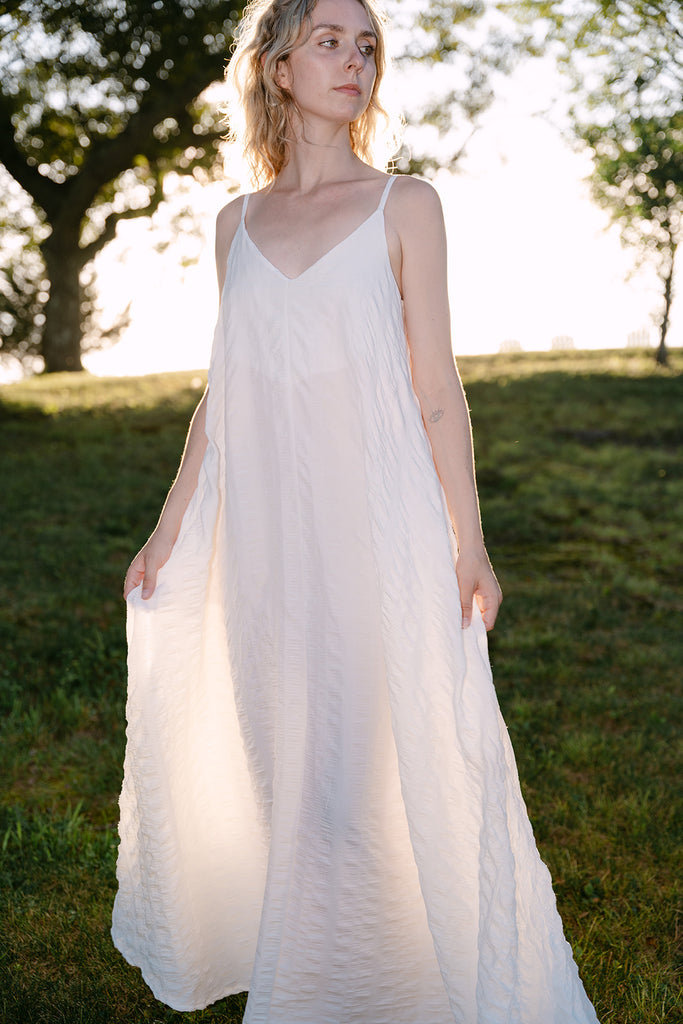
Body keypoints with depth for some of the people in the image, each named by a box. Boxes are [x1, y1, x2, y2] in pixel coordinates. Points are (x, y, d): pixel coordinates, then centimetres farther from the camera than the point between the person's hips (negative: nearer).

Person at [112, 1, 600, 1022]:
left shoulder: (404, 204, 1)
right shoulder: (238, 222, 11)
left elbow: (435, 382, -2)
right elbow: (223, 389, 14)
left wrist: (468, 542, -8)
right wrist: (171, 524, 12)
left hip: (371, 517, -3)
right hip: (264, 526, 4)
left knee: (388, 747, -2)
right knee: (280, 754, 12)